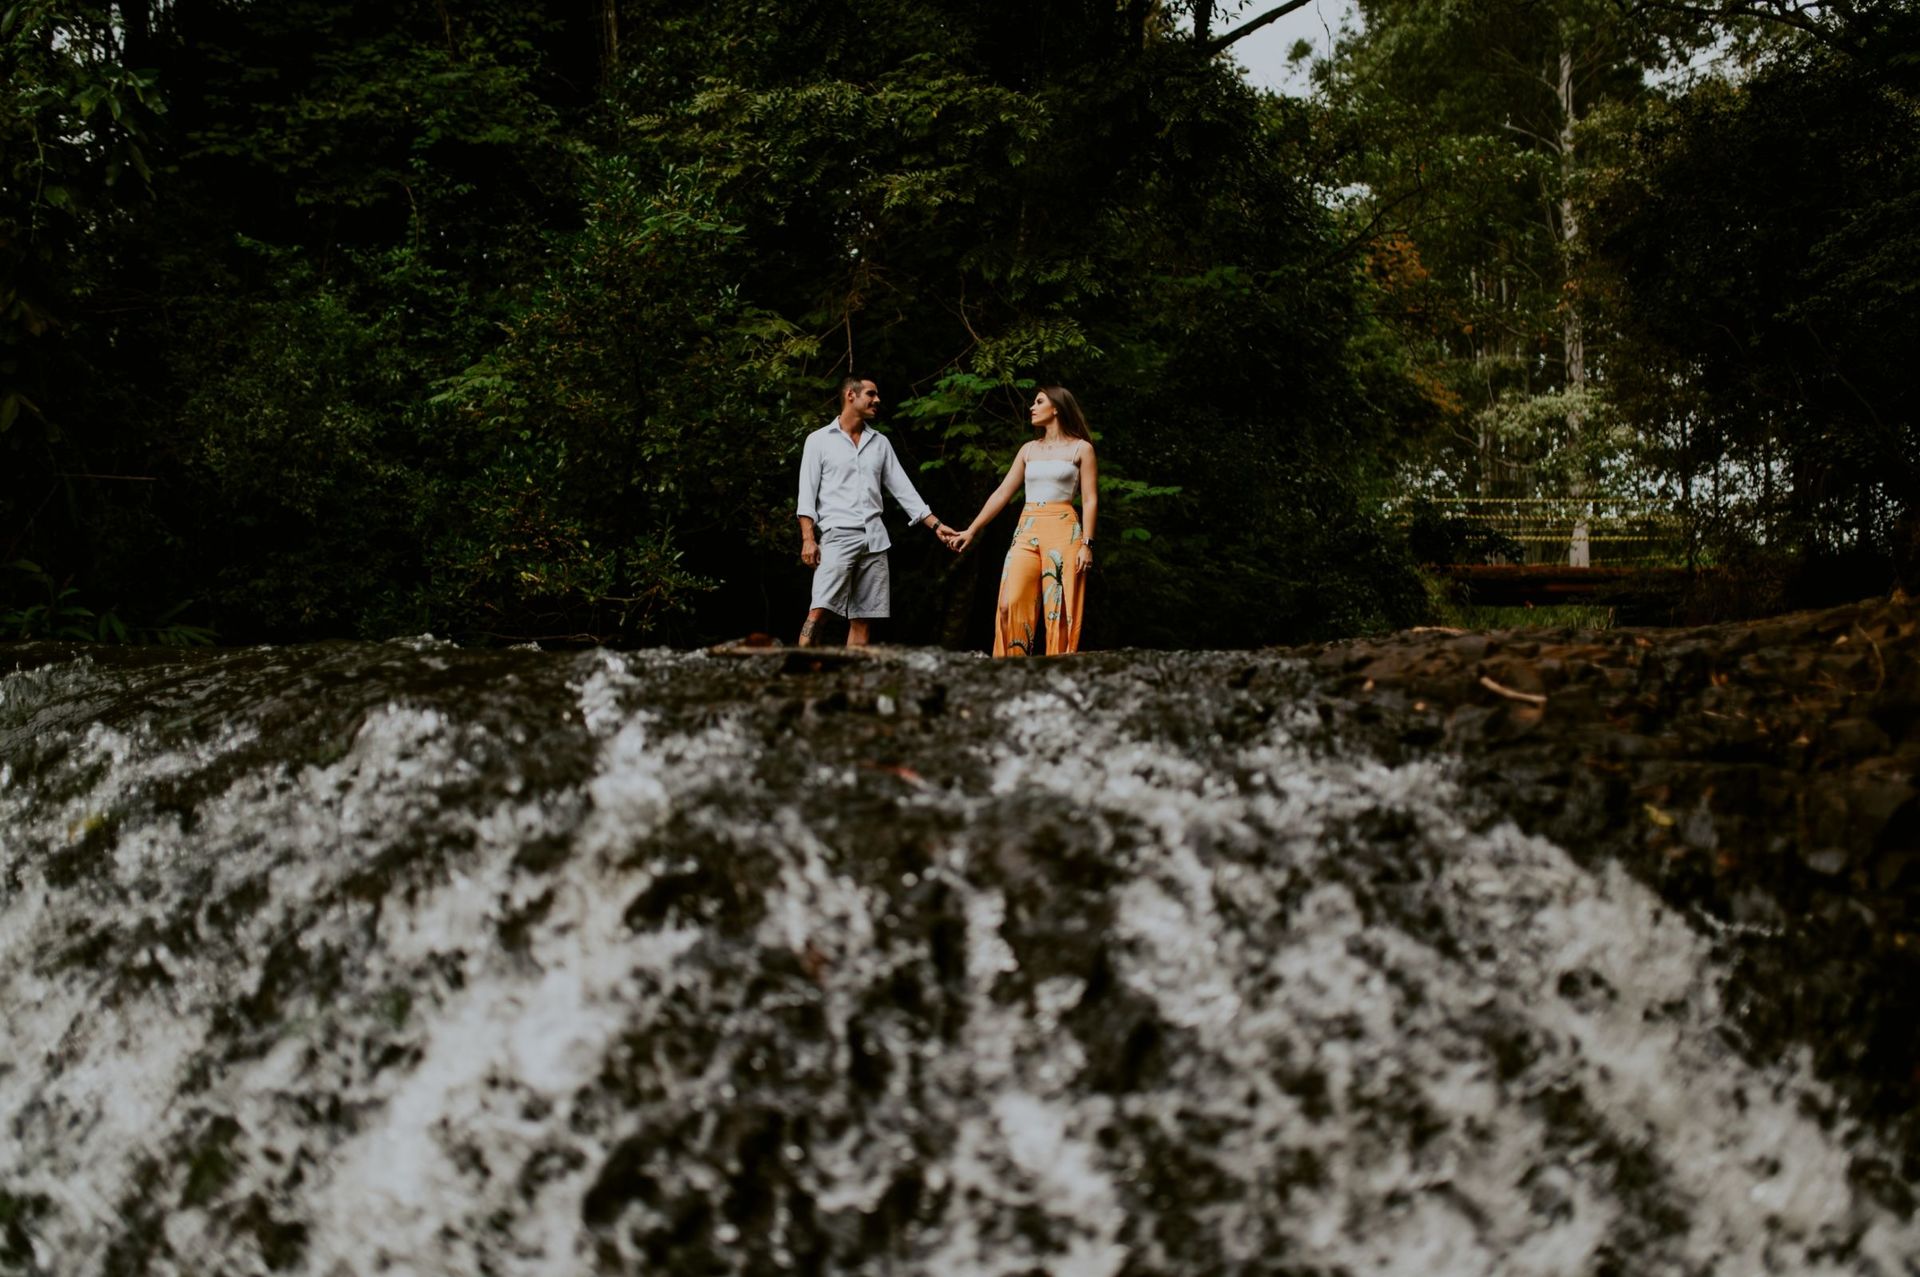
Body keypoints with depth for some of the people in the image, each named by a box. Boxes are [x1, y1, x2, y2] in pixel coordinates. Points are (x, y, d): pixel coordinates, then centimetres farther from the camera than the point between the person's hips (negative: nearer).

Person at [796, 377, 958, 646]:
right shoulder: (819, 440, 4)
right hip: (837, 536, -5)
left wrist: (936, 524, 10)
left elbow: (902, 489, 17)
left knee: (861, 619, 2)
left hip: (874, 540, 5)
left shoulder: (880, 443, 16)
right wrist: (808, 539, -12)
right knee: (818, 611, -18)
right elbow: (807, 494, -2)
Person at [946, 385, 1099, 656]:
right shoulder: (1029, 450, 17)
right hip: (1026, 532, 4)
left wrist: (1086, 544, -11)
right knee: (1011, 605, -10)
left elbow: (1090, 500, 0)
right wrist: (971, 531, 11)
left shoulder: (1081, 448, 5)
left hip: (1063, 532, -4)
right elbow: (1002, 494, 16)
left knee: (1059, 610, -8)